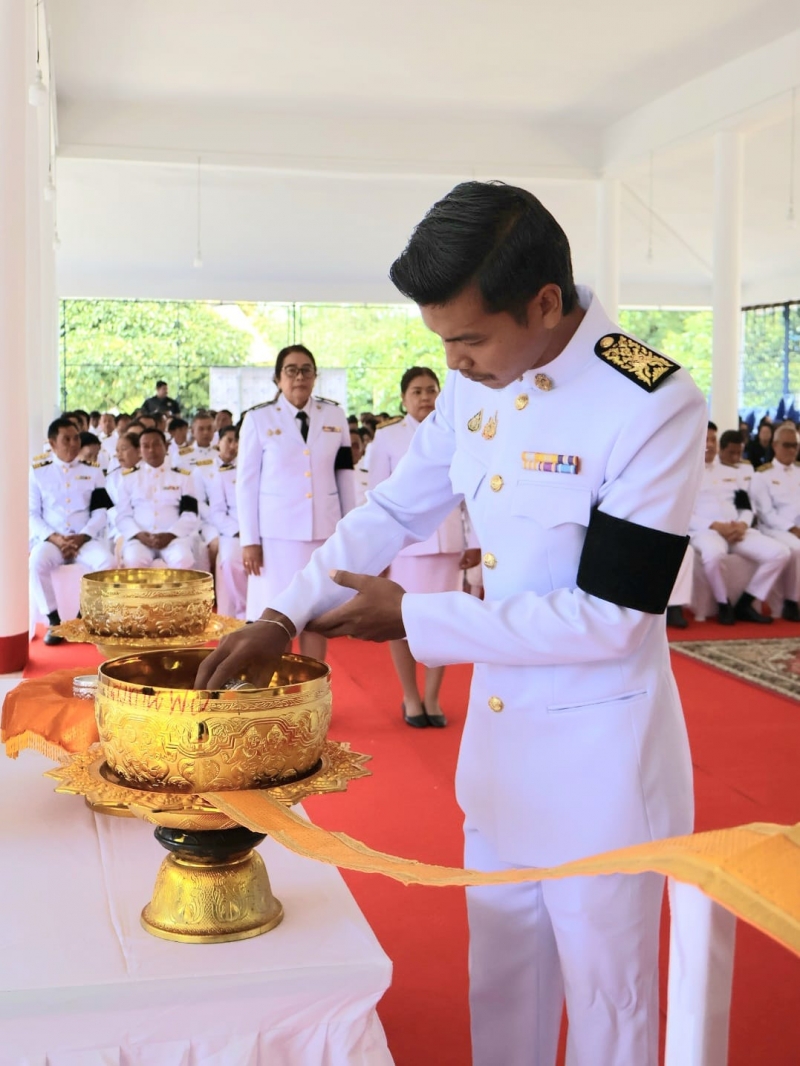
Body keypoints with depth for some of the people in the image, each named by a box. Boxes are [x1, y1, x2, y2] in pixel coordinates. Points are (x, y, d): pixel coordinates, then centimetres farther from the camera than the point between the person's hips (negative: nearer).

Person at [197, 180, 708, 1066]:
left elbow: (608, 617, -23)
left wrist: (414, 618, -18)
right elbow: (395, 510, 9)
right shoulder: (477, 384, -2)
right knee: (500, 974, 23)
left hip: (598, 755, -6)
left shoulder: (653, 407, -23)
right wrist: (282, 618, -2)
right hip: (497, 728, 7)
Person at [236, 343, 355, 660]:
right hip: (277, 533, -2)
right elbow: (246, 483, -2)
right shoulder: (259, 418, -2)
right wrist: (249, 540, -6)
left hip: (324, 531, 3)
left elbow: (345, 477, 10)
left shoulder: (334, 415, 6)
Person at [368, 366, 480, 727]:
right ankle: (410, 698, 19)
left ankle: (432, 697, 18)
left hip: (447, 541, 2)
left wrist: (475, 542, 3)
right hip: (404, 541, -2)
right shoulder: (388, 436, -1)